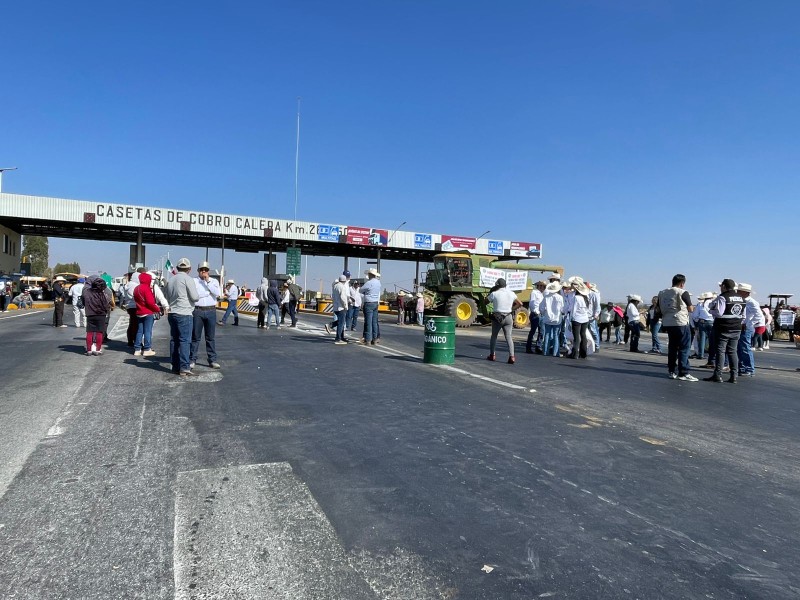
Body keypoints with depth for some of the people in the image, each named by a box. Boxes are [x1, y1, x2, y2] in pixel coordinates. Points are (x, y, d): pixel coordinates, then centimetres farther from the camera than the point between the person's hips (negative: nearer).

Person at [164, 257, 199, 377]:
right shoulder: (188, 279, -10)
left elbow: (166, 296, 20)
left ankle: (175, 367, 16)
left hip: (172, 313, 7)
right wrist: (198, 296, 8)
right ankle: (184, 368, -12)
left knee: (174, 340, 11)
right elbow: (195, 297, -13)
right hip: (184, 314, -7)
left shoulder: (171, 280, 12)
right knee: (185, 340, -8)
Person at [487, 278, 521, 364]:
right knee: (509, 337, 2)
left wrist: (490, 293, 13)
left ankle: (492, 355, 18)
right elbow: (520, 304, 9)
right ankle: (511, 356, -8)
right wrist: (512, 309, 8)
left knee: (494, 336, 14)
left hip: (497, 317, -2)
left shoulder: (494, 294, -7)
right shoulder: (511, 294, 4)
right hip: (508, 317, 2)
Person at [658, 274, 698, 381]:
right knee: (684, 348, -1)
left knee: (672, 347, 14)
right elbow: (691, 309, -4)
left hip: (667, 323, 6)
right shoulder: (683, 293, -7)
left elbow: (659, 309, 13)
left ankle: (672, 371, 17)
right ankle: (684, 373, -3)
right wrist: (692, 307, 17)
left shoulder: (662, 293, 10)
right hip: (680, 323, -6)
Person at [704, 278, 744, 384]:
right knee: (732, 351, 11)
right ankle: (734, 376, 10)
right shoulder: (741, 299, 10)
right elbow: (743, 315, 13)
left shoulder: (722, 297, -14)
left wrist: (711, 310, -2)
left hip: (723, 328, -7)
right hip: (736, 329, 7)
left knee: (720, 351, -3)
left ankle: (718, 375, -3)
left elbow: (719, 313, -21)